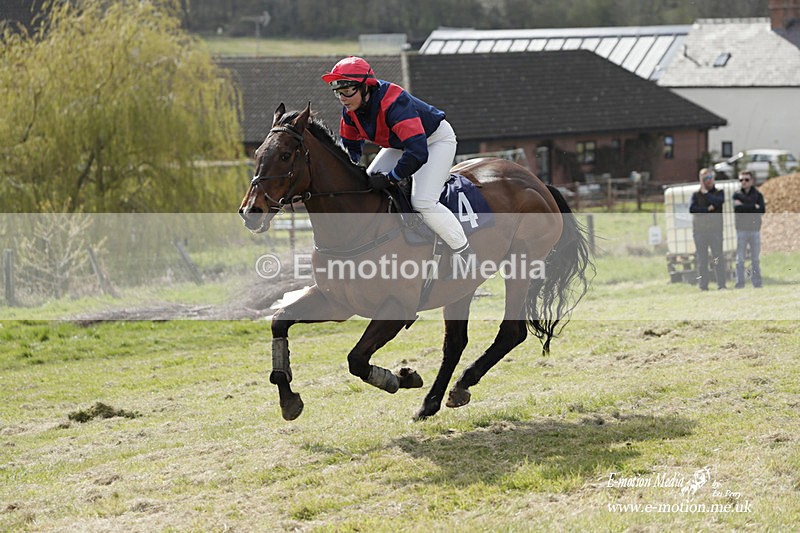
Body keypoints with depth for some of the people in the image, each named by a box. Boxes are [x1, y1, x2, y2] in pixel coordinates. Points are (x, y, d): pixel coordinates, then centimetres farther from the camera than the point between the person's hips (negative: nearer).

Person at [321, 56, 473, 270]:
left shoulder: (393, 102, -40)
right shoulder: (351, 109, -15)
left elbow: (418, 153, -46)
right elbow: (350, 145, 4)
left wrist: (390, 179, -37)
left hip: (436, 140, -9)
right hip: (401, 144, 9)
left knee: (422, 201, -22)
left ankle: (465, 252, -8)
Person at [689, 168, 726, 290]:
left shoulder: (719, 192, 12)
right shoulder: (696, 194, 11)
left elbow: (718, 202, -11)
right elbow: (692, 209, -5)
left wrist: (705, 193, -2)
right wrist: (708, 209, -8)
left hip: (715, 229, 0)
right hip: (699, 230, 0)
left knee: (718, 258, -5)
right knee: (702, 259, -1)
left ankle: (721, 284, -4)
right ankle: (703, 286, 1)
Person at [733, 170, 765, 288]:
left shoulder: (758, 195, 8)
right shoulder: (737, 195, 6)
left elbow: (762, 210, -6)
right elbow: (737, 208, -13)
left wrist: (745, 207, -9)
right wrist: (754, 207, -10)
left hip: (755, 229, 1)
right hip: (741, 229, -1)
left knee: (755, 258, 4)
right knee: (740, 258, -5)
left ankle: (757, 282, 7)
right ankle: (740, 282, -3)